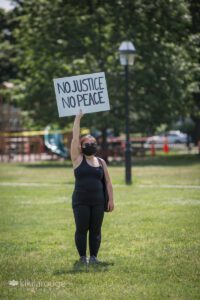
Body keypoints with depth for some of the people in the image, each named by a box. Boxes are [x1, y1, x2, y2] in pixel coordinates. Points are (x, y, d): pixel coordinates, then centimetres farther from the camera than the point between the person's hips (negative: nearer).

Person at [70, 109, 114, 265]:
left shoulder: (101, 162, 11)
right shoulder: (78, 159, 3)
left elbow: (108, 182, 11)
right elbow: (75, 137, -3)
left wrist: (111, 199, 3)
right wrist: (78, 118, -4)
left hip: (98, 202, 3)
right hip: (81, 202, -2)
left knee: (96, 230, 3)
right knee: (81, 229, -1)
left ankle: (93, 257, 10)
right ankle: (83, 257, 6)